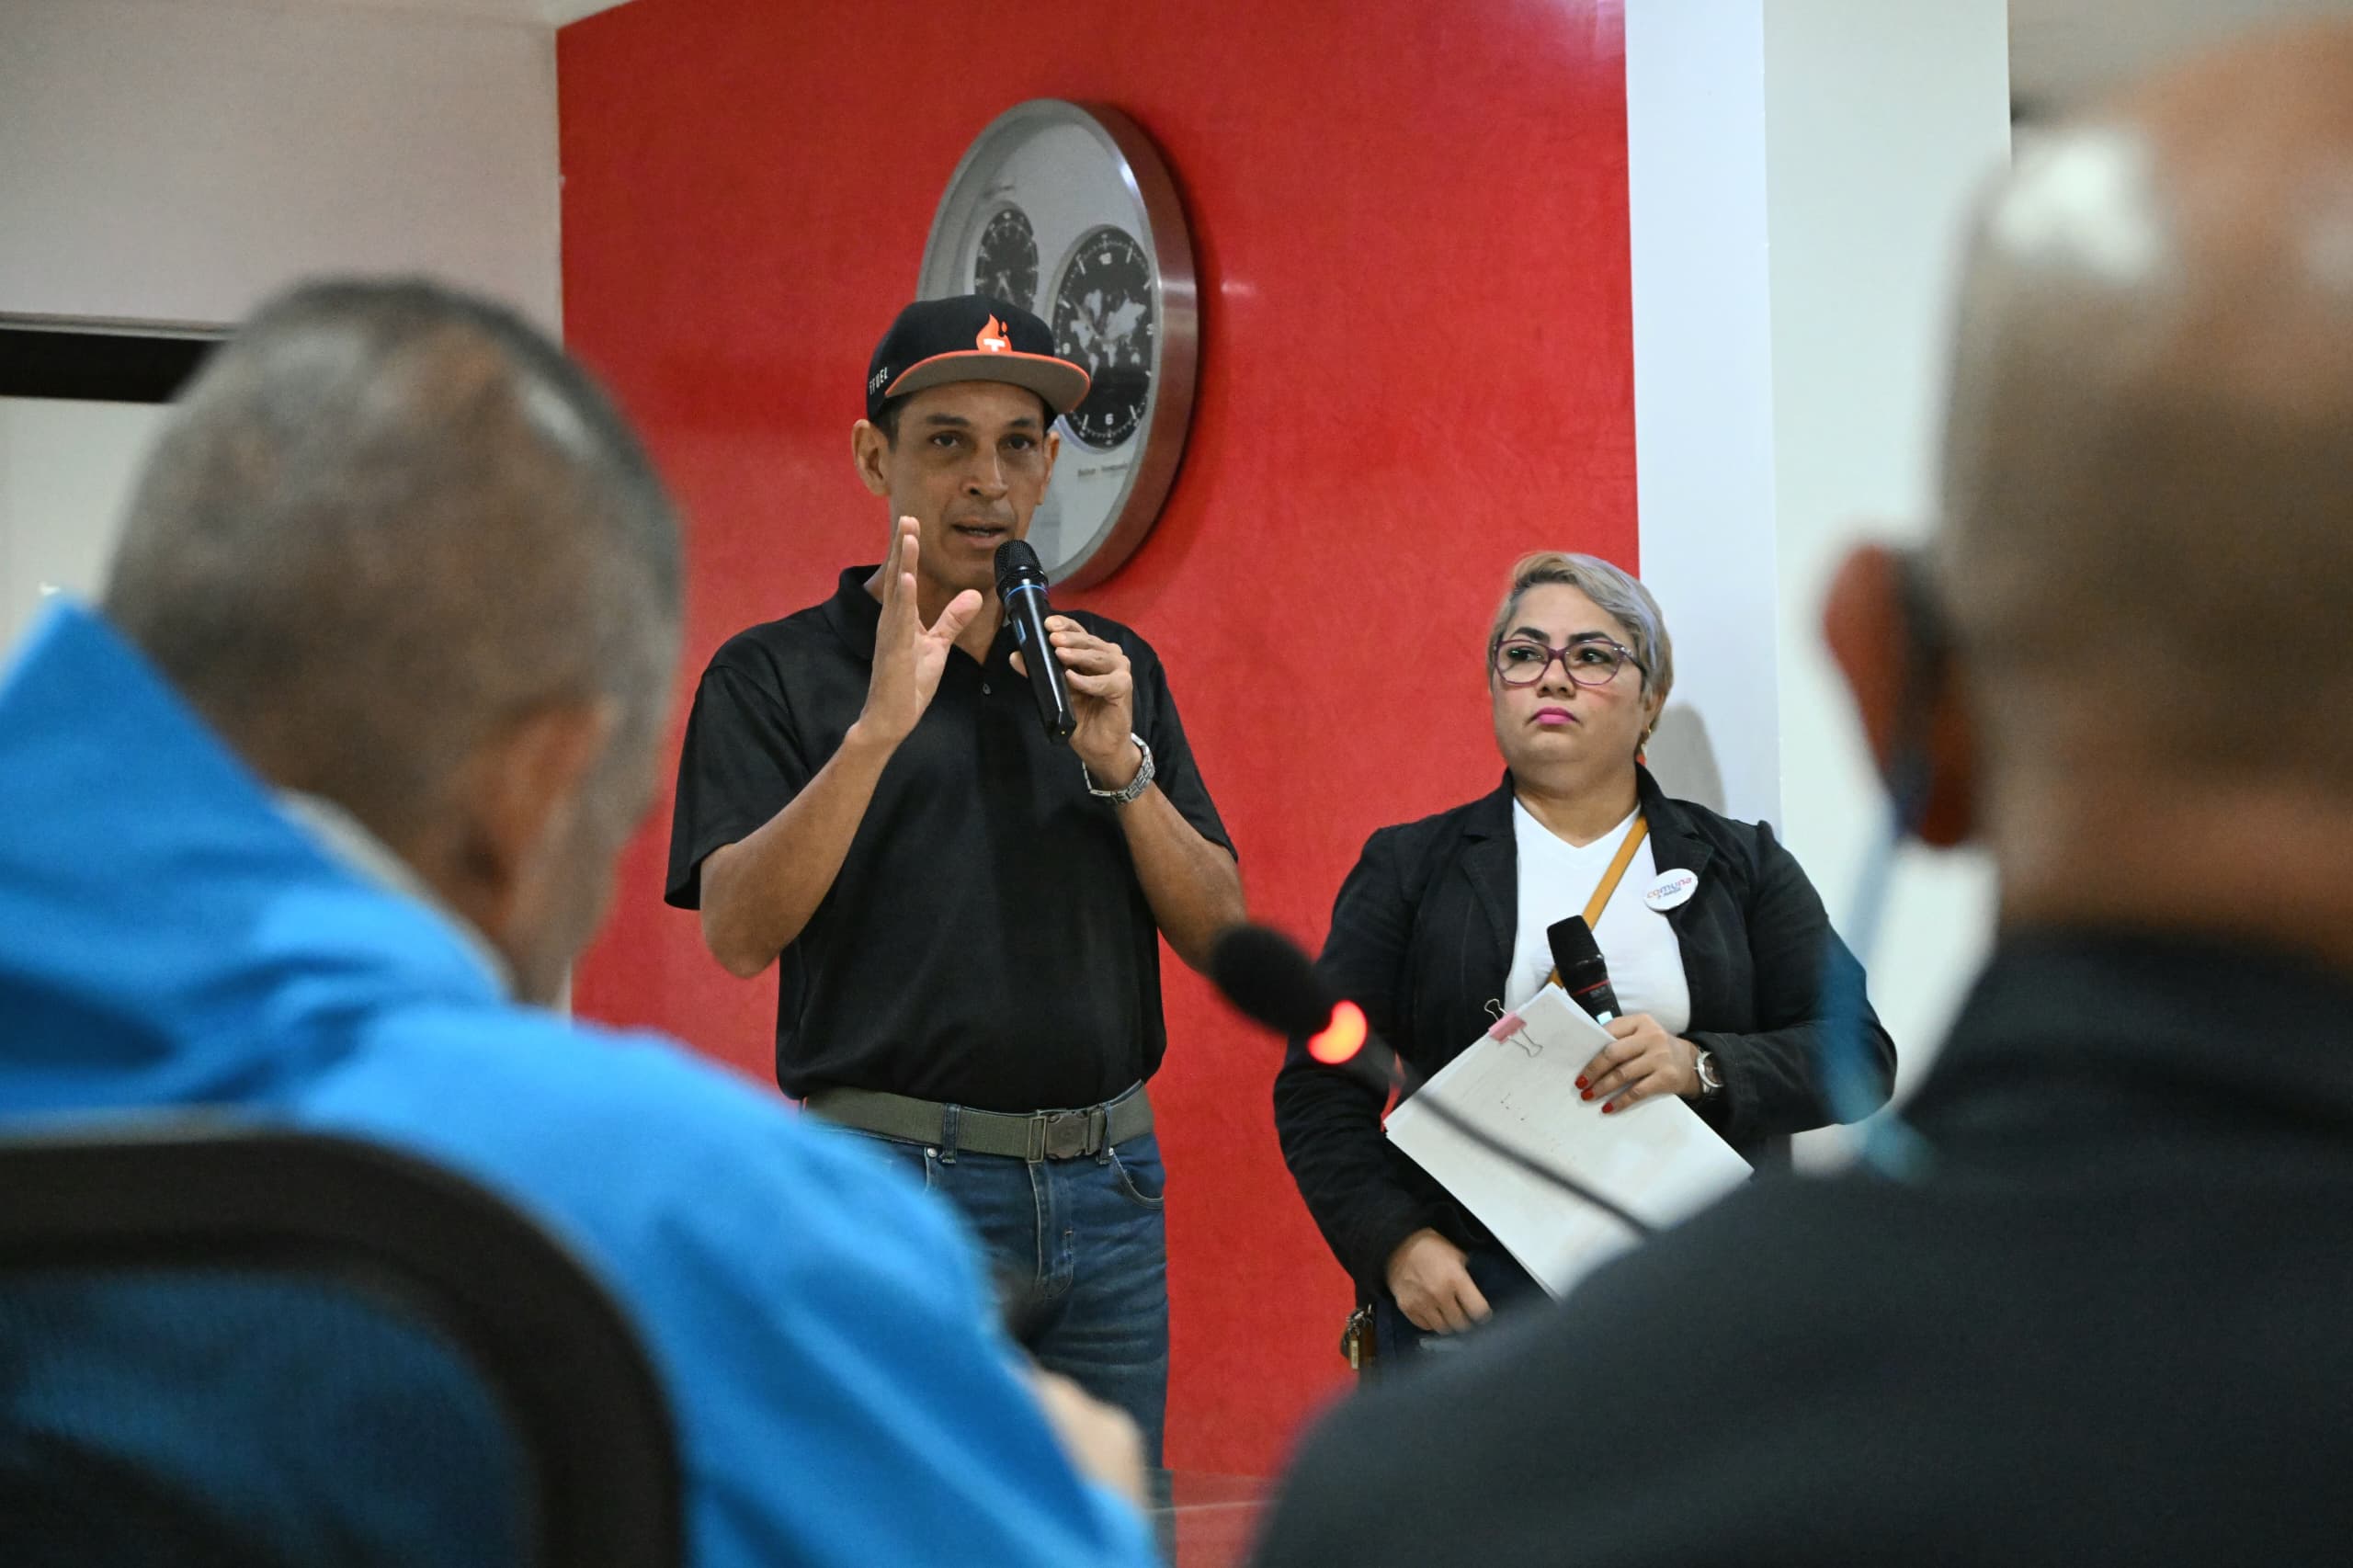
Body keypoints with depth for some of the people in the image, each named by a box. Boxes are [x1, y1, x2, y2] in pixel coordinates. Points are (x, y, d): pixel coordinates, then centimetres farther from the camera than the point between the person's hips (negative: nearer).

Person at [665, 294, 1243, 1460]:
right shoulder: (775, 674, 1)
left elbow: (1219, 936, 9)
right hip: (894, 1187, -4)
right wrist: (879, 727, -23)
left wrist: (1120, 765, -8)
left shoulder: (1115, 668, 15)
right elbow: (739, 931, -13)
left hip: (1106, 1189, 4)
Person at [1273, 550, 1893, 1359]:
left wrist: (1700, 1067, -15)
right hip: (1467, 1287, 0)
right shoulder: (1409, 867, 12)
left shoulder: (1742, 865, 13)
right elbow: (1321, 1086, 6)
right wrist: (1399, 1245, -9)